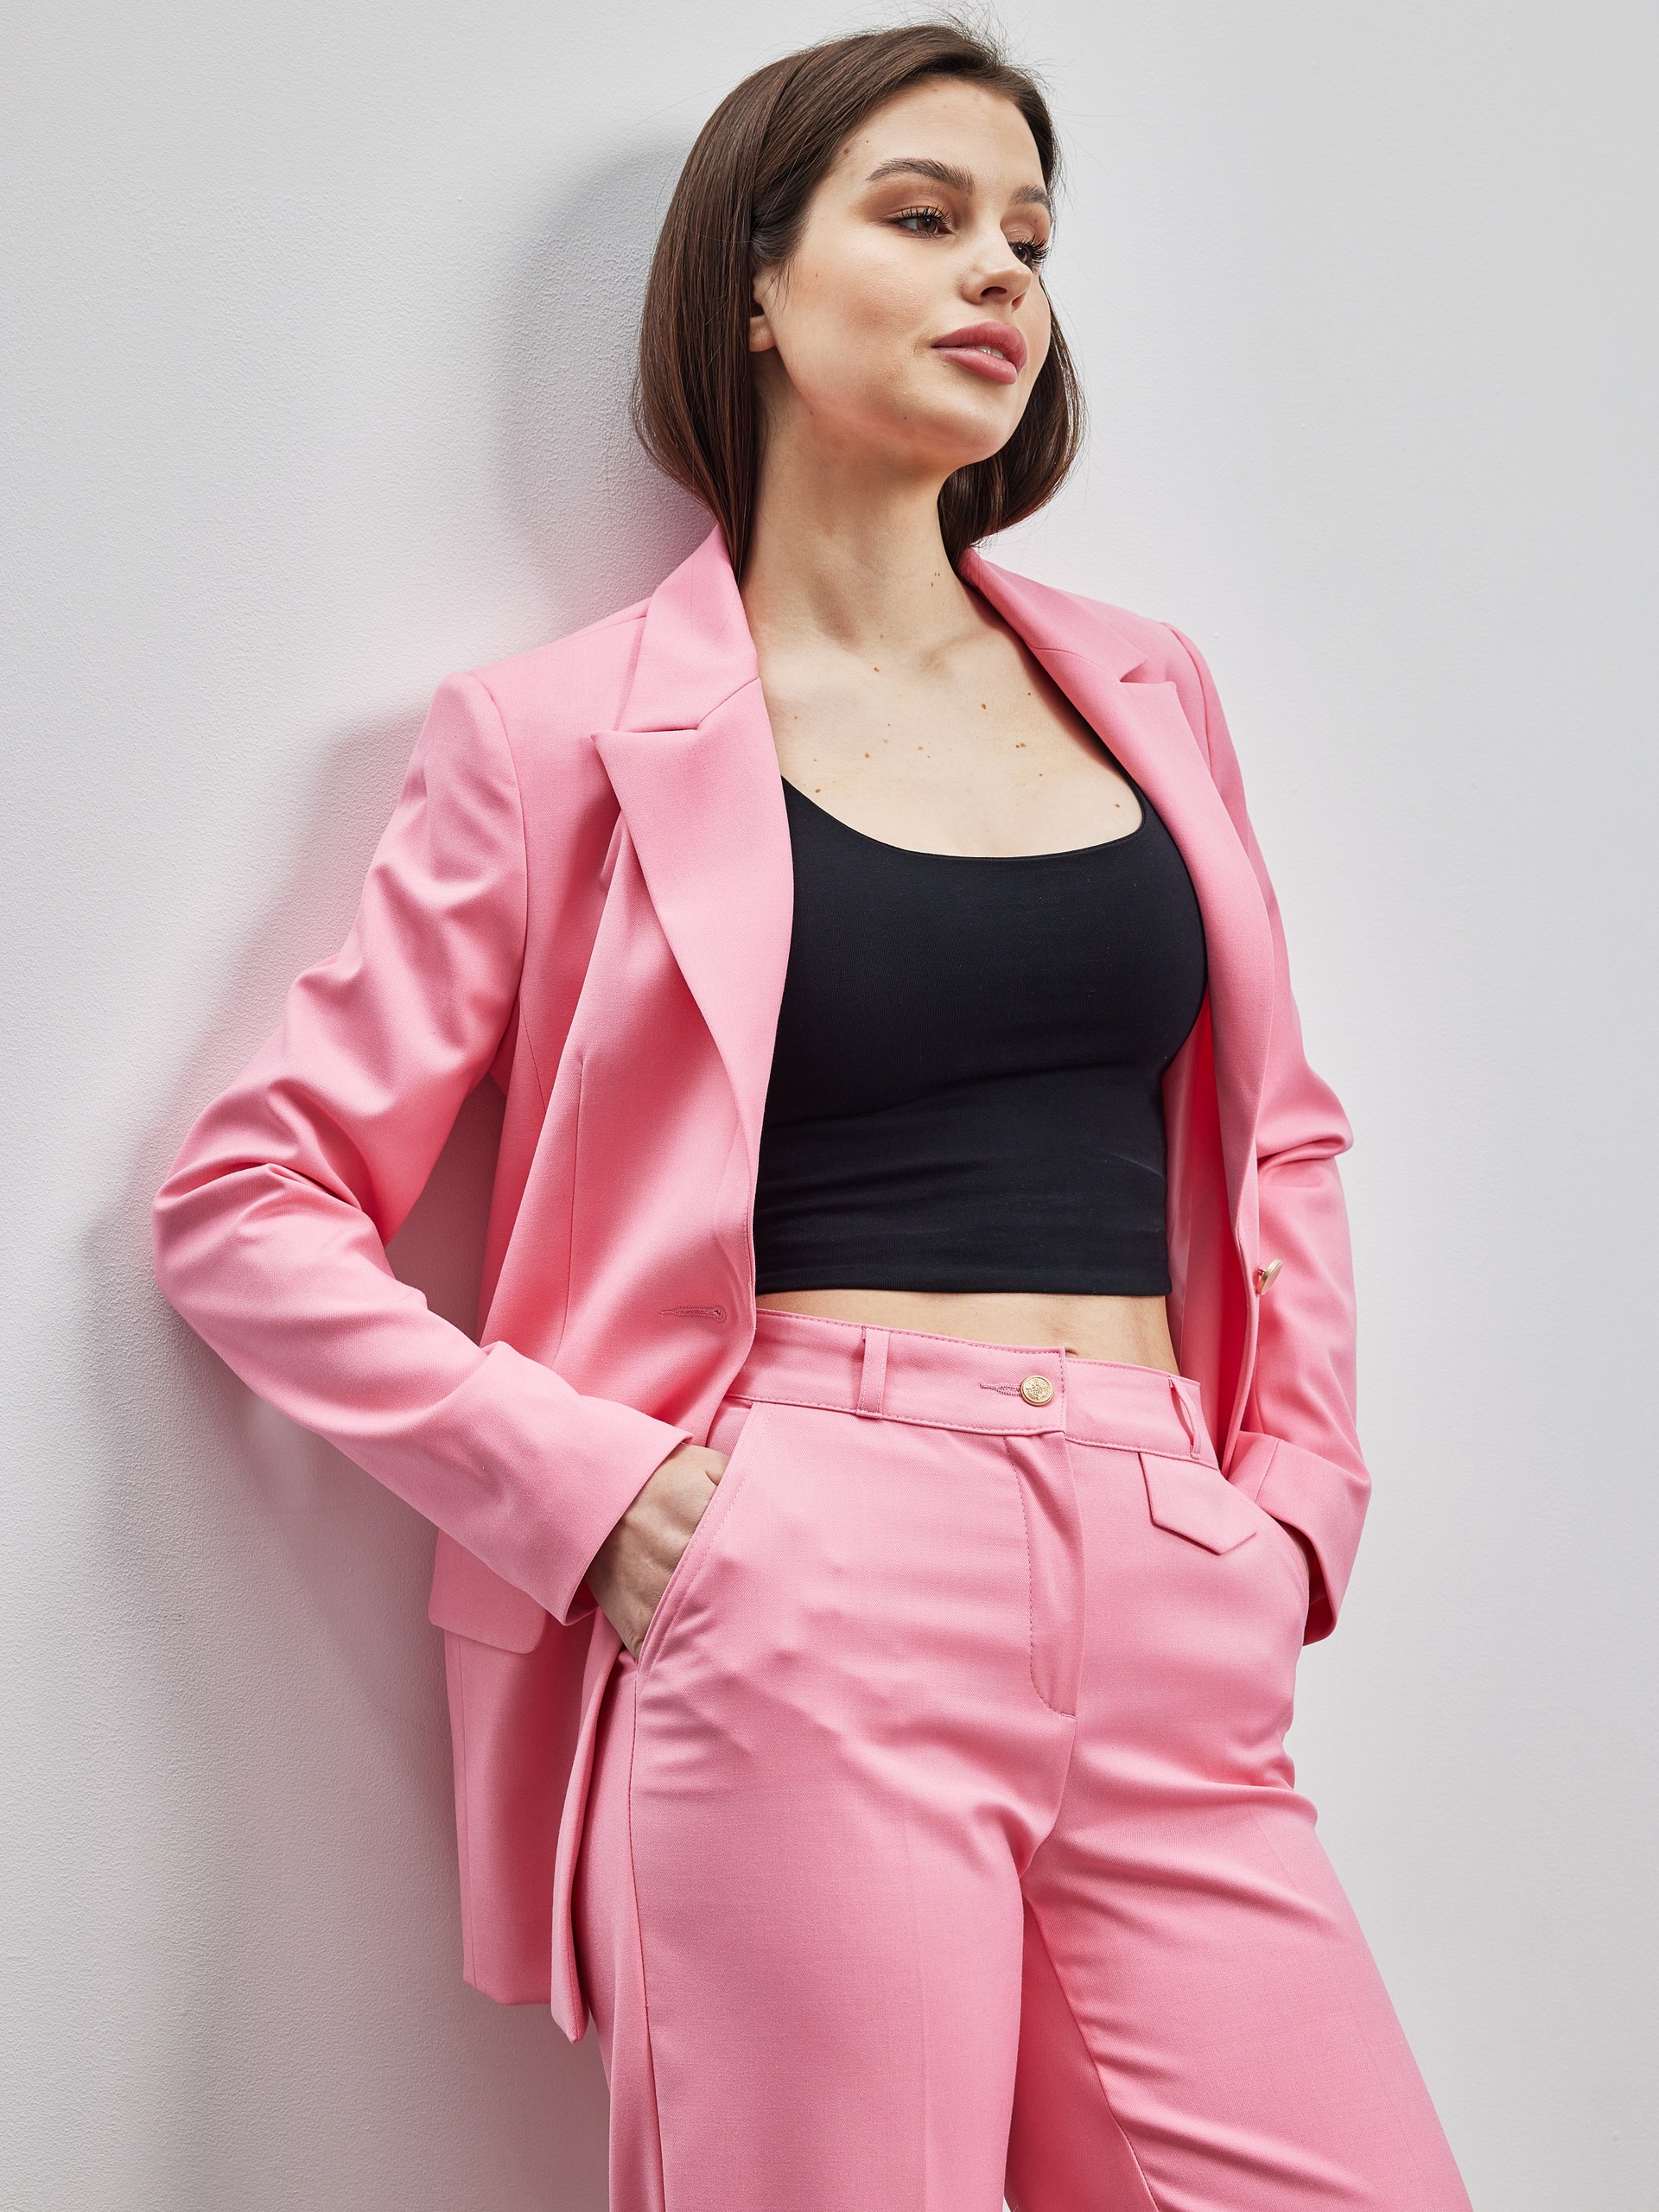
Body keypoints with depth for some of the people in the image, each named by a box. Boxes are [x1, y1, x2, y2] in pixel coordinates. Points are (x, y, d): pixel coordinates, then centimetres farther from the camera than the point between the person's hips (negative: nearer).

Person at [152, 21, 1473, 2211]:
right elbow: (247, 1205, 2)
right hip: (802, 1613, -4)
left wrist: (1296, 1498, 11)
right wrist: (597, 1490, -7)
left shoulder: (1146, 692, 15)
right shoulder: (580, 733, 2)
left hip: (1169, 1623, 5)